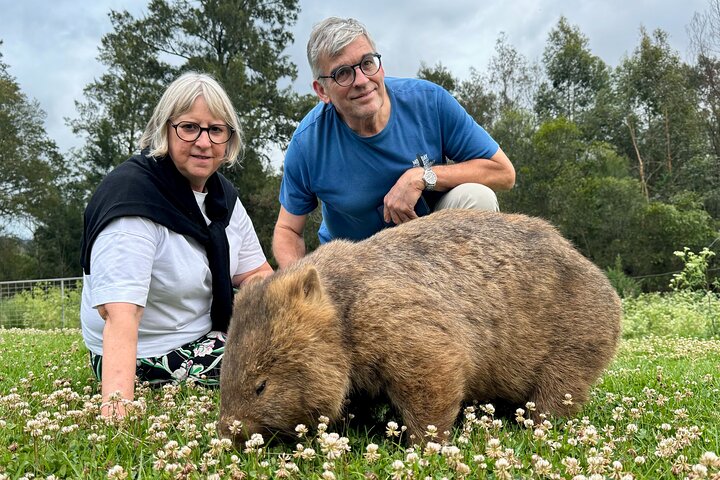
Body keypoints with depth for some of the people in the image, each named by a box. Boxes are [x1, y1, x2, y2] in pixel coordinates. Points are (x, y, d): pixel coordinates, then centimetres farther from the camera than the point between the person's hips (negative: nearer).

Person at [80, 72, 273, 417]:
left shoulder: (222, 194, 1)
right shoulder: (133, 197, -24)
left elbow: (257, 275, 4)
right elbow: (120, 313, -34)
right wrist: (117, 405, -45)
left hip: (209, 334, 8)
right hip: (148, 360, -8)